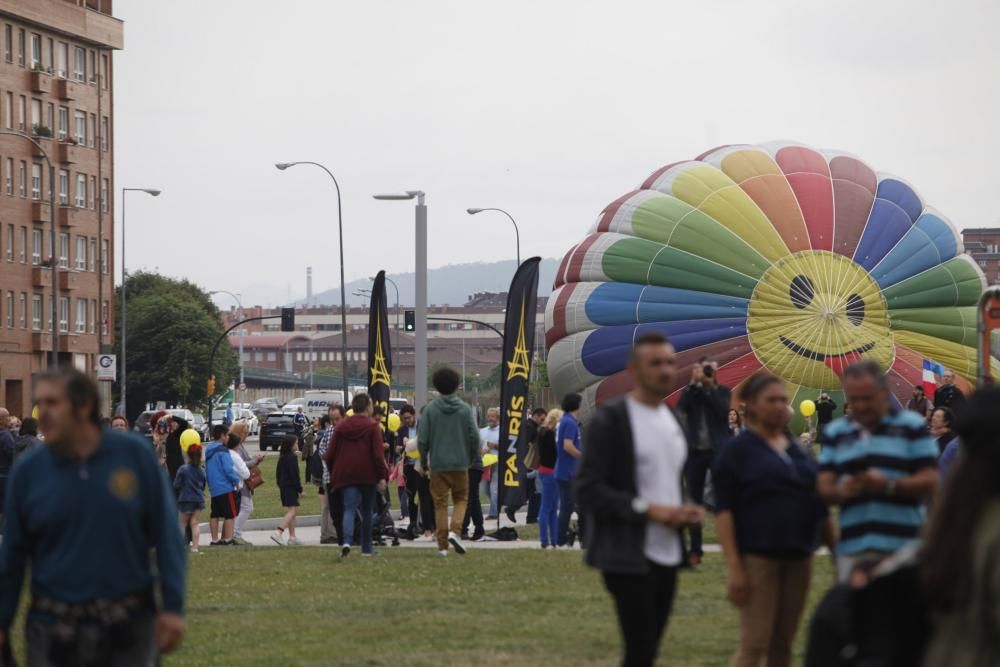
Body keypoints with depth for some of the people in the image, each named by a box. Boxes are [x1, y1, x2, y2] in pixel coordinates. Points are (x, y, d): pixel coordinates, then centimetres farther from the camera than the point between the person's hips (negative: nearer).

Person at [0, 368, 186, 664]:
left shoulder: (133, 454, -4)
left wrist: (172, 607, -5)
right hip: (54, 631, 1)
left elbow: (166, 535, 0)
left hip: (129, 628, -1)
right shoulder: (28, 471, 0)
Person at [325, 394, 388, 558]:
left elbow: (330, 454, 7)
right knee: (367, 511, 12)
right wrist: (382, 476, -10)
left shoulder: (341, 426, 7)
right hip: (368, 475, -2)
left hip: (346, 476, 2)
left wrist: (333, 474, 19)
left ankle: (347, 541, -30)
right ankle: (366, 548, 19)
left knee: (349, 509, -5)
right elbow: (378, 454, -12)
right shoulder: (373, 426, -5)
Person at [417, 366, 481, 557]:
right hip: (460, 463, 0)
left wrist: (424, 462, 9)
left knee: (440, 504, 6)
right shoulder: (465, 409, -3)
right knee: (461, 499, 16)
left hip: (437, 463, 0)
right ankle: (455, 531, -8)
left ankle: (442, 545, 5)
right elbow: (474, 436, -4)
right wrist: (472, 458, 12)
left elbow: (422, 439, -5)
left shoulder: (430, 409, -5)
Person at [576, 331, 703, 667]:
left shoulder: (673, 420, 14)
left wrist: (686, 511, 4)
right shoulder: (610, 421, -8)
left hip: (667, 553, 7)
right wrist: (647, 509, -21)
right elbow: (588, 490, -14)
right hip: (629, 557, -7)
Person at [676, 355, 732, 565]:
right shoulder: (690, 391, 8)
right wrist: (694, 383, -14)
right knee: (695, 501, 5)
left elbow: (722, 411, -13)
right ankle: (695, 550, 9)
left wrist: (709, 386, -14)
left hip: (718, 451, -2)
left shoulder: (722, 391, 5)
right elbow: (680, 410, -11)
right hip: (694, 451, 2)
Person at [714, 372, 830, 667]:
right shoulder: (737, 450, -3)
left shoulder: (797, 450, 14)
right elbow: (724, 511, -9)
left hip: (798, 556, 6)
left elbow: (819, 503, 20)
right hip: (758, 556, -6)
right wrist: (733, 566, -17)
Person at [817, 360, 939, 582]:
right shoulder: (835, 433, 16)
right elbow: (823, 487, 10)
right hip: (852, 548, 3)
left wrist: (889, 485, -19)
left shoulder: (912, 426, 5)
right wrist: (841, 491, -13)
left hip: (903, 546, -3)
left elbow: (930, 482, -3)